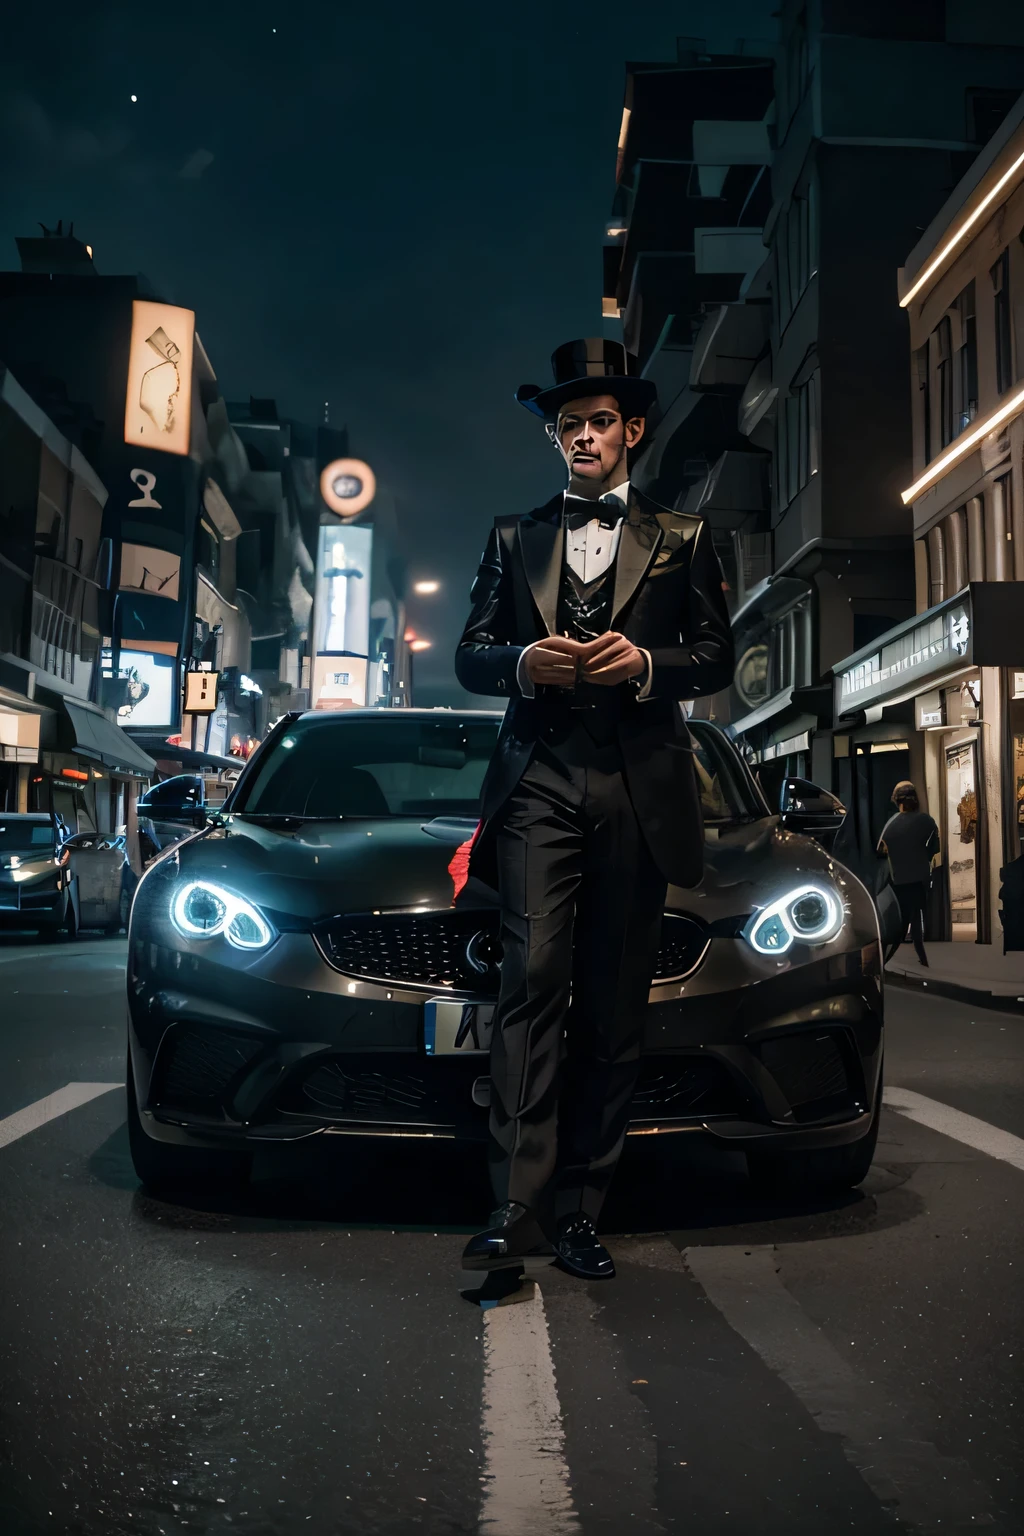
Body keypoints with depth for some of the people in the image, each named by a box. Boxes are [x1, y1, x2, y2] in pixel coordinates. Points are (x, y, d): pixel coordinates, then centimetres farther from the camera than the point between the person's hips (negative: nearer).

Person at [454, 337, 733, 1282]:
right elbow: (469, 655, 15)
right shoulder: (515, 539, 20)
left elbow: (717, 658, 11)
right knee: (533, 982, -13)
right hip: (538, 784, 0)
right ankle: (522, 1206, -12)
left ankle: (578, 1209, 7)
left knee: (614, 1004, 0)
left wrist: (647, 663, -9)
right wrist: (522, 660, -7)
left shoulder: (682, 540, 17)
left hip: (639, 789, 0)